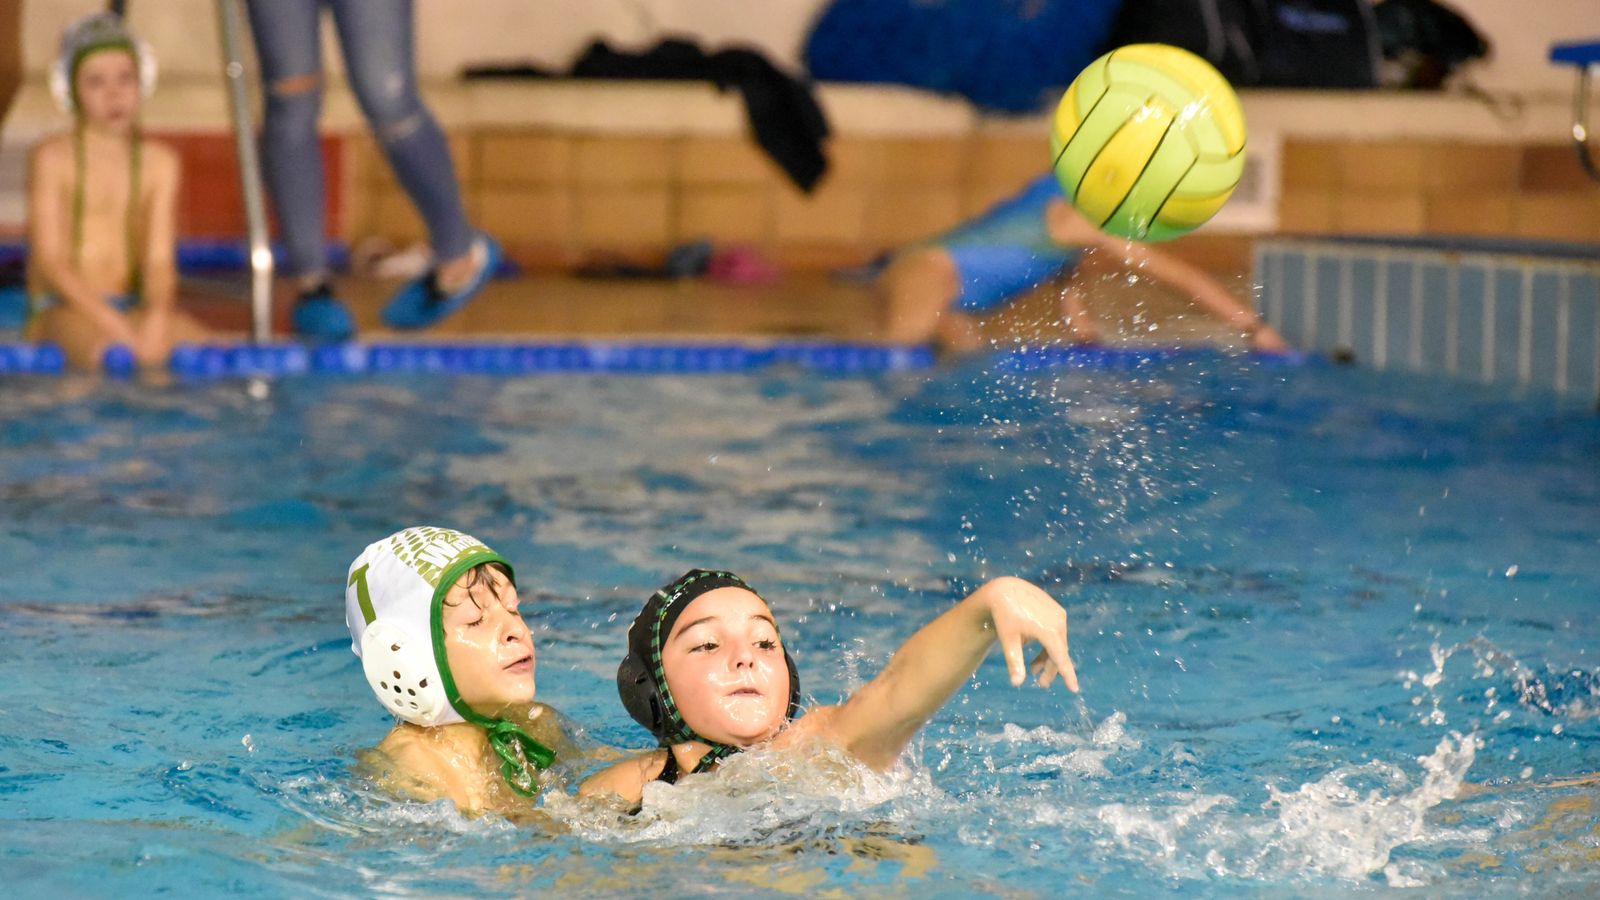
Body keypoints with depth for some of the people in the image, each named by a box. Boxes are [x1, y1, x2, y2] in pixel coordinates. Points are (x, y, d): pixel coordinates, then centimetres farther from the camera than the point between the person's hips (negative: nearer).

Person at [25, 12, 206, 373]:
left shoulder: (159, 162, 8)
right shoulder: (53, 158, -2)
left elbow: (160, 260, 0)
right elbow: (50, 263, -8)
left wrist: (157, 319, -22)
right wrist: (116, 326, -20)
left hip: (132, 306, 5)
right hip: (62, 308, -4)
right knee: (112, 354, -38)